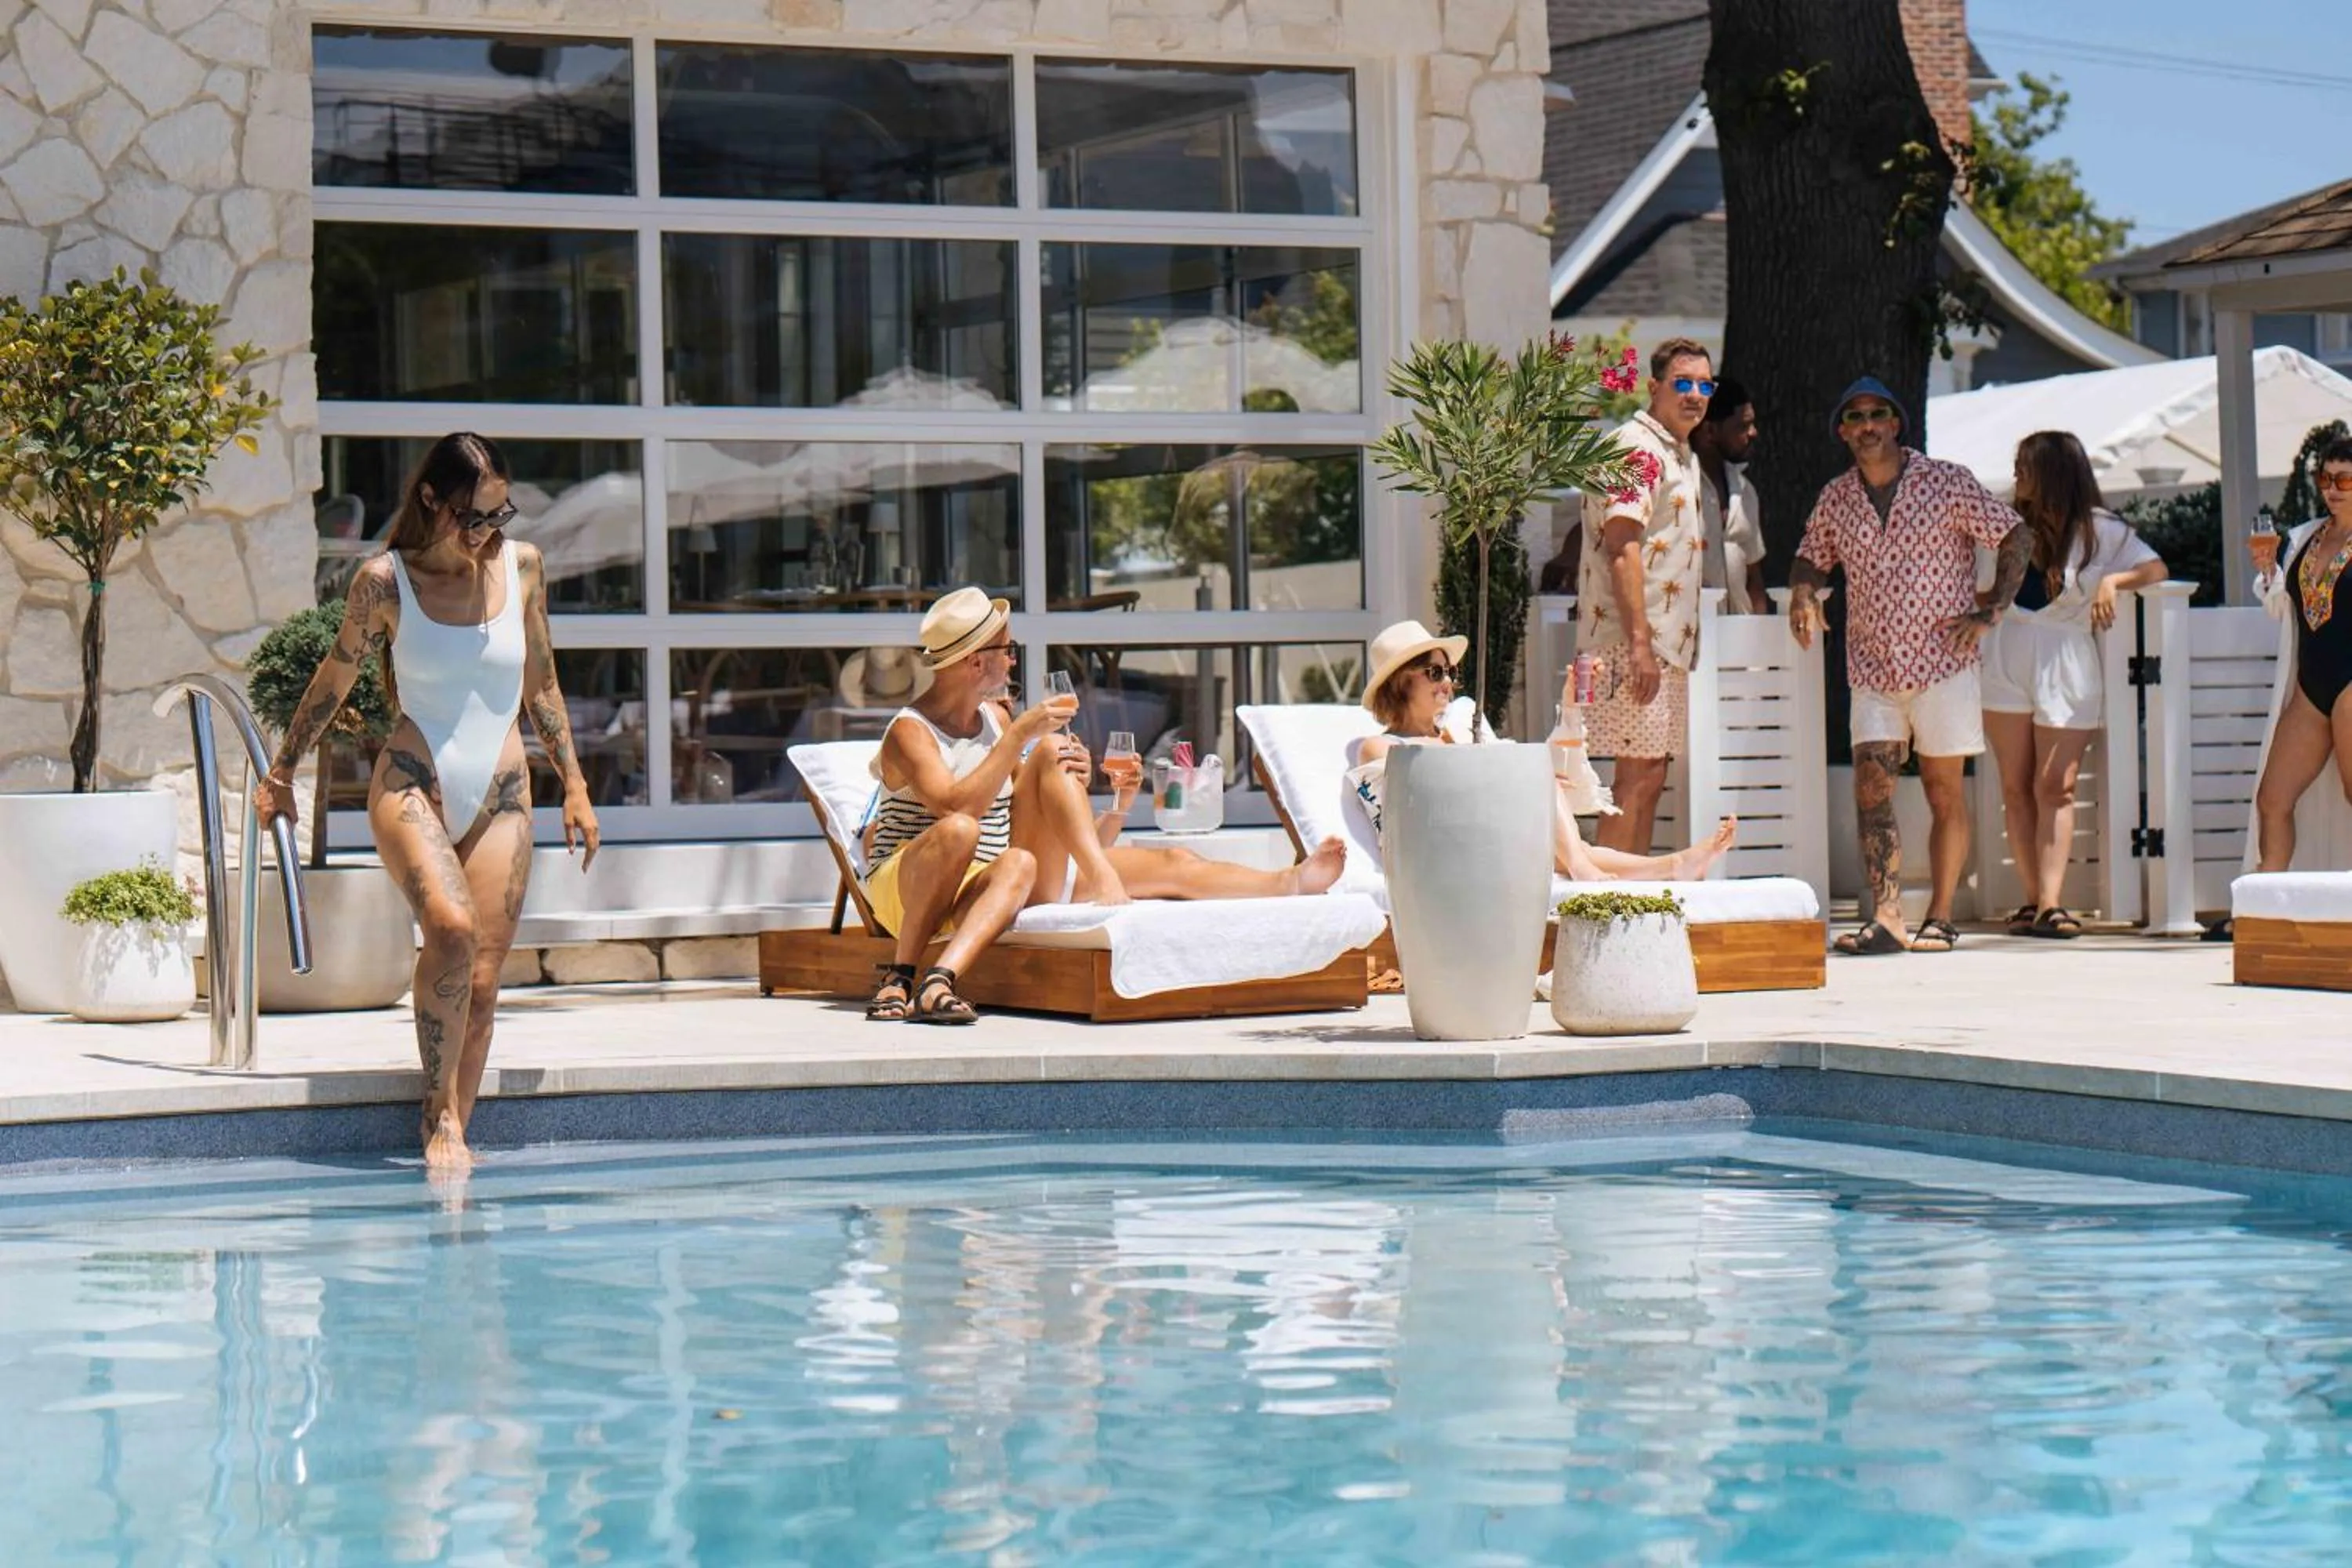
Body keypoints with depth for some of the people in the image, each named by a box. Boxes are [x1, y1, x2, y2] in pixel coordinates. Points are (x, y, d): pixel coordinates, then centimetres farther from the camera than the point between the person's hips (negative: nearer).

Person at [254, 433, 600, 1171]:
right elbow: (333, 680, 10)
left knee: (482, 981, -3)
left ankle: (455, 1136, 7)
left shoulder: (521, 566, 5)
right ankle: (440, 1116, -19)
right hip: (412, 784, -3)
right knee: (451, 926, -28)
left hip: (500, 796, 4)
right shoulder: (385, 580, -4)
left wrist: (574, 786, 18)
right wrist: (280, 771, 18)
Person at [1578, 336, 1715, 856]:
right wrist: (1639, 642, -26)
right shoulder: (1638, 448, -12)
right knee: (1637, 777, -10)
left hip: (1666, 644, 10)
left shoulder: (1680, 455, 19)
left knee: (1651, 778, 11)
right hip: (1636, 642, -10)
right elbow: (1621, 545, -21)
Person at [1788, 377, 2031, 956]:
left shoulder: (1946, 482, -3)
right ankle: (1885, 919, -15)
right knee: (1871, 784, -10)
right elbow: (1812, 557, 22)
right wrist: (1802, 594, 0)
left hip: (1942, 664, -3)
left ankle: (1940, 919, 7)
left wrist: (1992, 610, -7)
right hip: (1872, 667, 3)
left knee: (1944, 792, 1)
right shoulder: (1835, 498, 7)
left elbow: (2016, 536, 1)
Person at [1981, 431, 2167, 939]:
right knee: (2015, 789, -1)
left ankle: (2051, 904, -17)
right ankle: (2034, 901, 1)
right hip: (2004, 661, 4)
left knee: (2054, 787, -10)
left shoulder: (2099, 529, 0)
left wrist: (2113, 580, -21)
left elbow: (2156, 569, -6)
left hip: (2064, 666, -4)